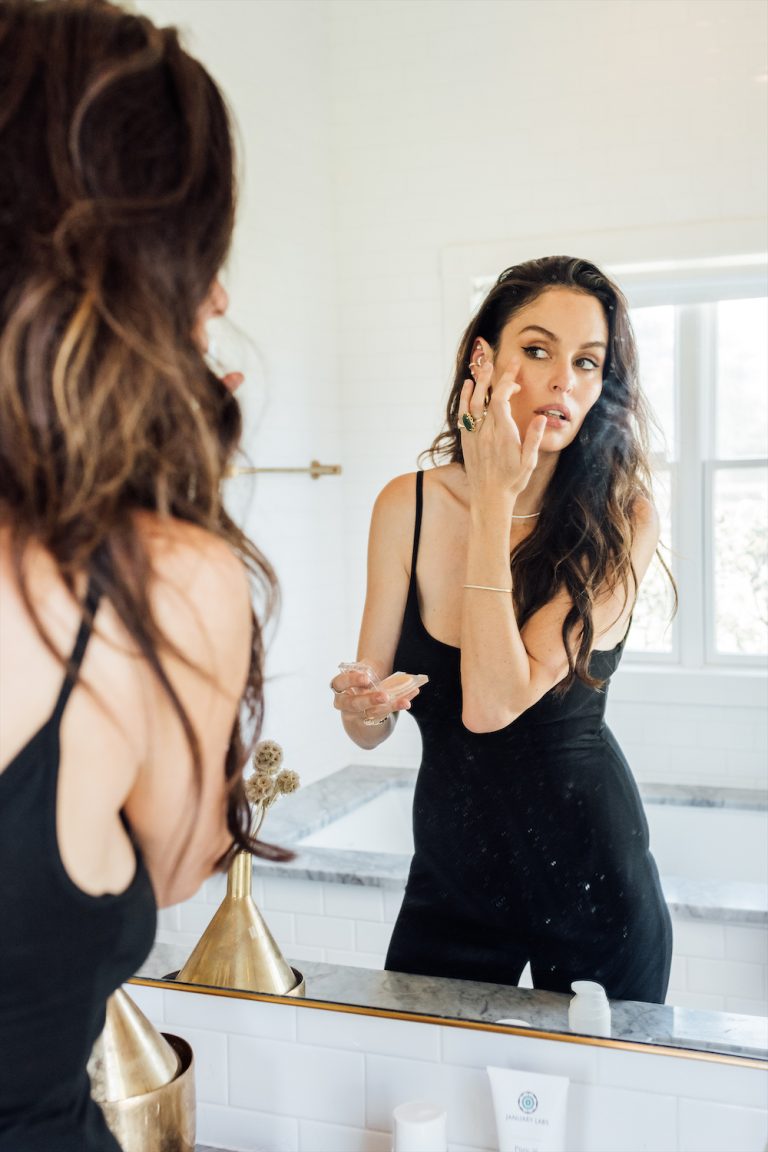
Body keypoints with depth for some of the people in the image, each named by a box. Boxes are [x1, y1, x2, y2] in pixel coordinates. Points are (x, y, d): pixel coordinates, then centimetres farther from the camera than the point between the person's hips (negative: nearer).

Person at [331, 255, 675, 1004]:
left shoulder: (621, 521, -16)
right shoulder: (408, 507, -8)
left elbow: (493, 702, -27)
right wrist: (359, 706, -29)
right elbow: (370, 731, -5)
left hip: (591, 880, -2)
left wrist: (495, 501, -23)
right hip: (450, 878, 2)